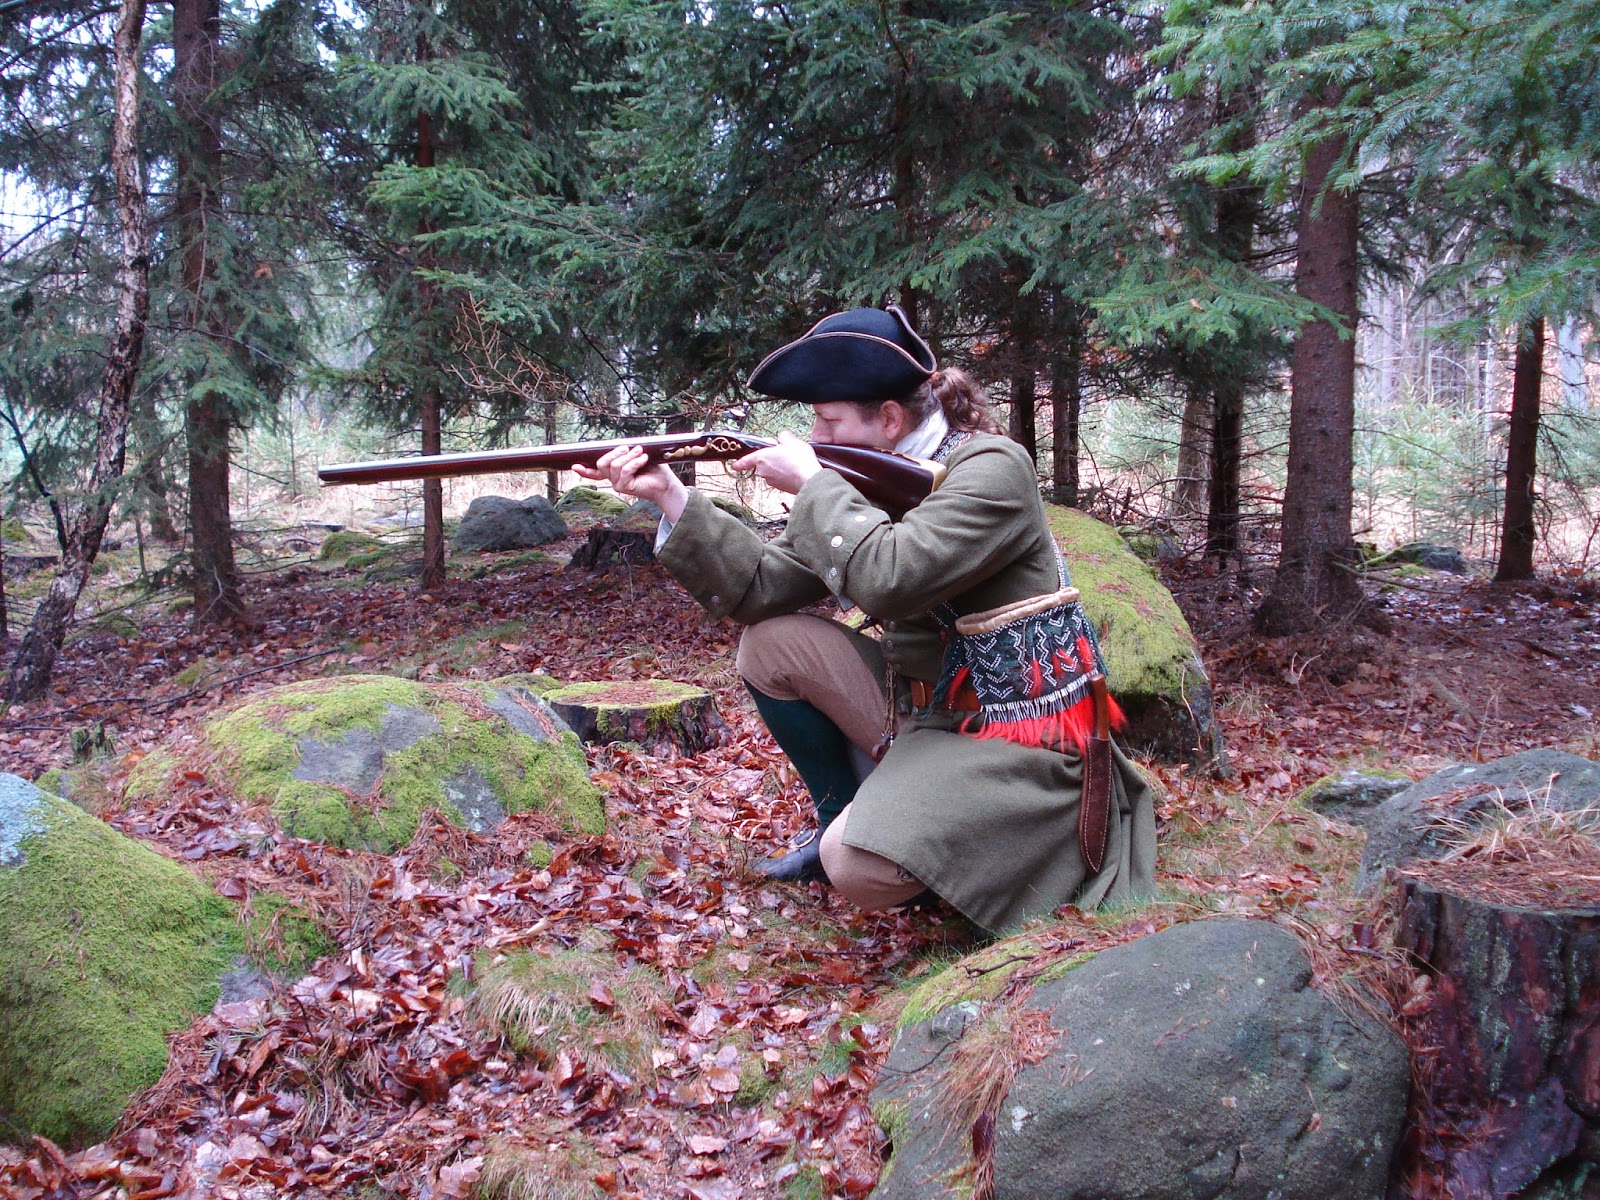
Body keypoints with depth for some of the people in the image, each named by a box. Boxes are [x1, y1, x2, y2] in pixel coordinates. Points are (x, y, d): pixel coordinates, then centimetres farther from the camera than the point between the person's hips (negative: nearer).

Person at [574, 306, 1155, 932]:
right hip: (924, 704, 8)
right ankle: (843, 818, 14)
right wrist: (670, 497, -6)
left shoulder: (992, 469, -16)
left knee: (858, 867, -27)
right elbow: (760, 588, 1)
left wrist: (811, 483, -19)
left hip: (1016, 738, -8)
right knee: (770, 644, 0)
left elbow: (888, 580, -32)